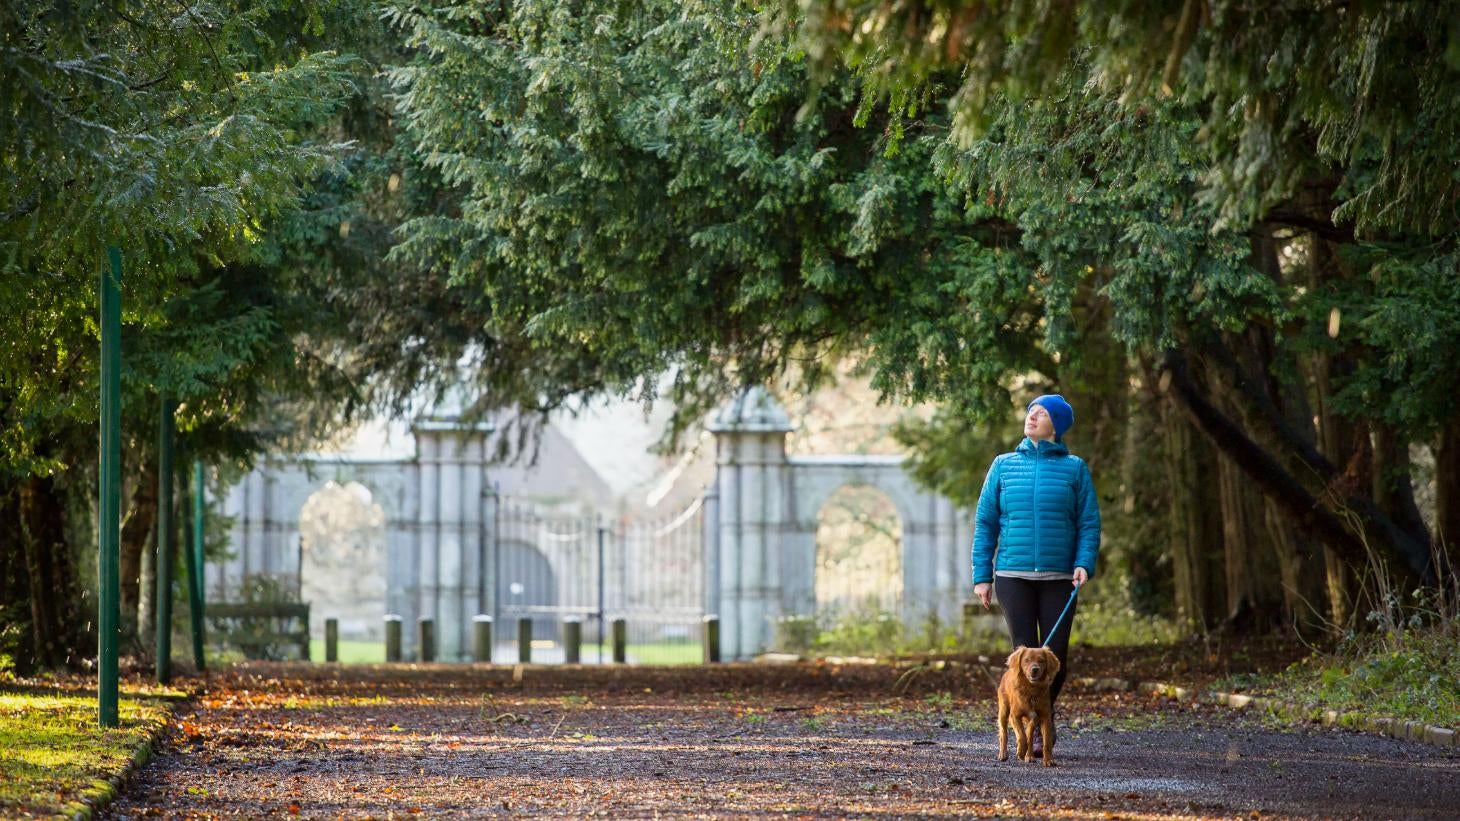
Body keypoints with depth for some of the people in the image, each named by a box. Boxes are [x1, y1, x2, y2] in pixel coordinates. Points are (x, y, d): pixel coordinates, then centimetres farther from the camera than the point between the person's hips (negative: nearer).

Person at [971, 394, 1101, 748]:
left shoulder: (1074, 468, 6)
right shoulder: (1004, 466, 9)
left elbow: (1089, 523, 3)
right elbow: (984, 522, 9)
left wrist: (1084, 564, -13)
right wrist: (982, 576, 3)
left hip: (1058, 579, 0)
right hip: (1013, 577, 0)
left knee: (1056, 659, 0)